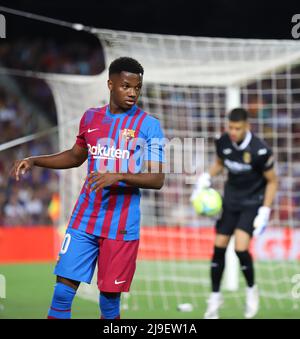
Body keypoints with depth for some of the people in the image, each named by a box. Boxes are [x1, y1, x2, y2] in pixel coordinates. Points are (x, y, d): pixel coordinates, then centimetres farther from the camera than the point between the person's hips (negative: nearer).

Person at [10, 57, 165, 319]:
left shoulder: (149, 125, -5)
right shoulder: (91, 117, 8)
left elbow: (158, 179, -10)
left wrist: (118, 177, -24)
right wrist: (34, 161, 12)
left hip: (122, 226, -3)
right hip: (84, 220, 3)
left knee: (109, 297, -1)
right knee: (63, 290, -3)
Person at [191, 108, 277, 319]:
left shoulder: (259, 151, -23)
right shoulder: (223, 142, -9)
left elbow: (272, 181, -11)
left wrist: (265, 212, -15)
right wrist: (206, 178, -4)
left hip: (253, 202, -5)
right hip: (231, 200, 5)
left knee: (241, 248, -20)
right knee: (219, 246, 3)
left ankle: (251, 289, 7)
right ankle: (215, 297, 19)